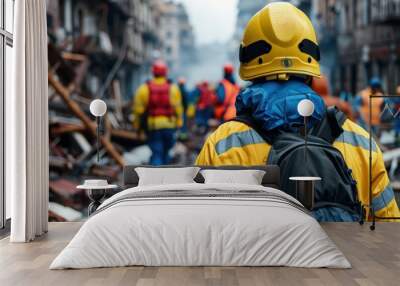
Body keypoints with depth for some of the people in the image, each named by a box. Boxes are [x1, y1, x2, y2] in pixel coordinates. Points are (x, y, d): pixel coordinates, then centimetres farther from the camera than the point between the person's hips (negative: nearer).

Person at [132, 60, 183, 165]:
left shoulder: (144, 89, -2)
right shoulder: (173, 88, -1)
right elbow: (178, 108, -2)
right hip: (169, 125, 0)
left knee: (156, 152, 2)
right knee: (165, 152, 17)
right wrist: (178, 124, 6)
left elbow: (138, 110, -1)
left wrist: (137, 126, 7)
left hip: (152, 126, 0)